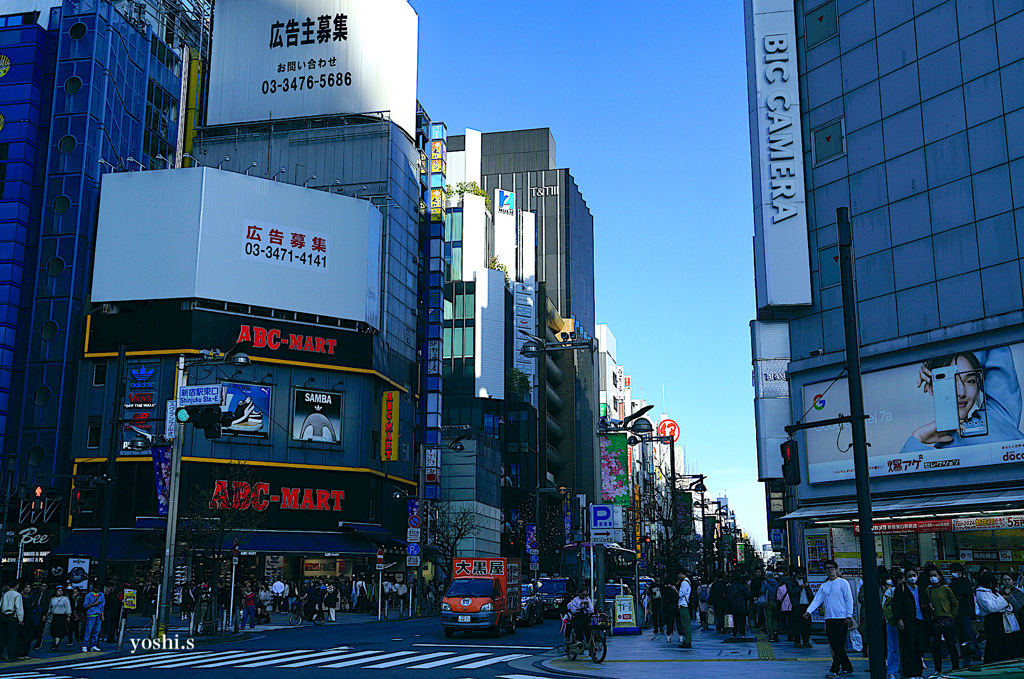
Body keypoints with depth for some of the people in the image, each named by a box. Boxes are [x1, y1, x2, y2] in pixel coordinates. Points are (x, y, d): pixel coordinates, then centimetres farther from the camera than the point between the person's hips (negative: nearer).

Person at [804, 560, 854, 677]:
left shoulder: (843, 583, 1)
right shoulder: (823, 586, 15)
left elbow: (849, 600, -2)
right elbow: (817, 600, 7)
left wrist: (849, 616, -10)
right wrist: (808, 611, -8)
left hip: (841, 618, -6)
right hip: (829, 618, 6)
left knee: (839, 645, -8)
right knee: (834, 645, 6)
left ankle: (835, 670, -8)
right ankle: (847, 668, 18)